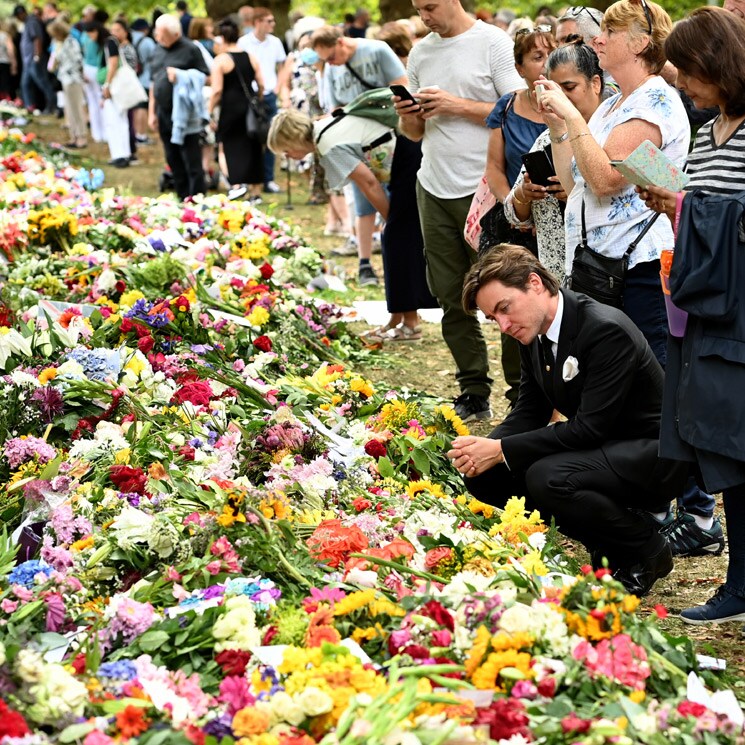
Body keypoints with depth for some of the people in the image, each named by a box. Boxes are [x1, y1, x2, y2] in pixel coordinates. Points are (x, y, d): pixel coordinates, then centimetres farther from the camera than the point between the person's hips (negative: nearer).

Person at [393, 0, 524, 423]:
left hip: (483, 188, -6)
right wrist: (407, 115, -3)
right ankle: (475, 395, 15)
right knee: (452, 299, 8)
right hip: (435, 189, 6)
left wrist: (459, 106, -15)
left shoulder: (494, 44, -5)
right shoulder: (421, 52, 15)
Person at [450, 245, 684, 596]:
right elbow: (530, 412, 8)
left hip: (652, 452, -9)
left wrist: (501, 450, -27)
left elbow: (589, 428, -28)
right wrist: (487, 447, -14)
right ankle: (609, 546, 8)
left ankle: (647, 551, -6)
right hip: (600, 448, 9)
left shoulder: (607, 329, -26)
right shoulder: (533, 333, 1)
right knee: (486, 475, -3)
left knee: (548, 478, -32)